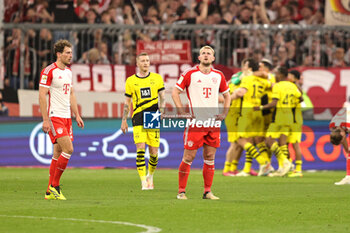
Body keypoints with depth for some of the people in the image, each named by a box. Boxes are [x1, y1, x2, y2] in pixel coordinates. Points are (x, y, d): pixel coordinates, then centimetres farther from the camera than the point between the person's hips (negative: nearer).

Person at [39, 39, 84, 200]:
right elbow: (42, 95, -13)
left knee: (58, 154, 7)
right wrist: (45, 119, -18)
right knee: (68, 149, -17)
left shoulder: (68, 72, 14)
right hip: (54, 117, -8)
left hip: (66, 117, 8)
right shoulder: (49, 71, -11)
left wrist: (77, 115, 17)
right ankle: (54, 186, -7)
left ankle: (50, 192, 11)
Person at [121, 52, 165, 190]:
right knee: (140, 149, -14)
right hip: (138, 118, -1)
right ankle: (143, 182, -13)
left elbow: (162, 97, 10)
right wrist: (124, 120, 11)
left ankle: (150, 176, 27)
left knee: (154, 152, 0)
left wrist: (161, 111, -7)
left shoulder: (157, 78, 7)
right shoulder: (131, 81, 7)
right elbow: (127, 102, 14)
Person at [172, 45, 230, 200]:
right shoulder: (190, 74, -2)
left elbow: (226, 95, 23)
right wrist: (182, 112, -8)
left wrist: (224, 114, 10)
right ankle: (181, 191, 3)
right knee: (188, 157, -4)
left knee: (210, 157, 5)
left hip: (213, 122, 4)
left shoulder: (218, 75, 10)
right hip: (195, 122, -4)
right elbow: (175, 92, 1)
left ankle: (207, 191, 11)